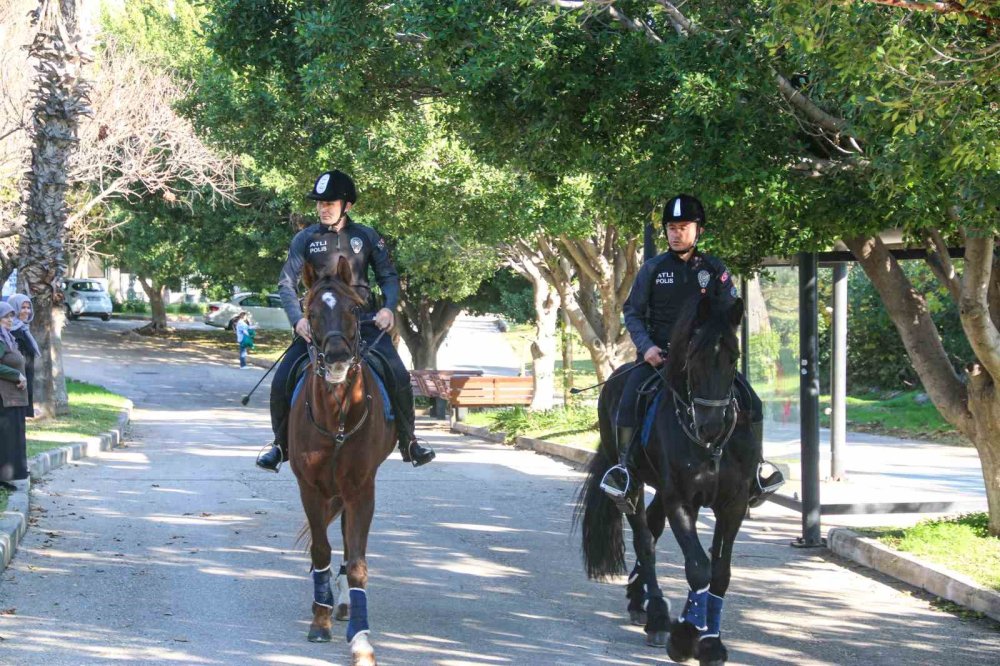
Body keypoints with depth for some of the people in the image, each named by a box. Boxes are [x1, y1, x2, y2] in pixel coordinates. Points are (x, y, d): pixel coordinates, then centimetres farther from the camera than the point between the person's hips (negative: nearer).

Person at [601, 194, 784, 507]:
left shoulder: (715, 270, 7)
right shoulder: (653, 269, 4)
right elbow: (632, 312, 6)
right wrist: (646, 346, -10)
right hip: (659, 354, -1)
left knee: (751, 402, -13)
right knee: (629, 400, -26)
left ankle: (756, 466, 3)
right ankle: (623, 466, -10)